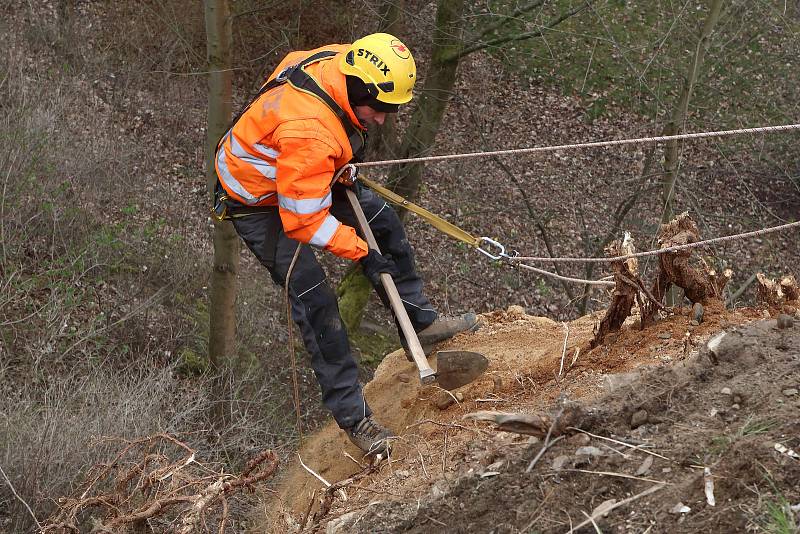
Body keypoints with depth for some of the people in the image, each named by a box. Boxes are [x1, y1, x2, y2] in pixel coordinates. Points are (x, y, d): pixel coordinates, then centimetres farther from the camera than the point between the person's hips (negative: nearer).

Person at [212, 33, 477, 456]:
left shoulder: (339, 61, -18)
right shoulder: (308, 133, -42)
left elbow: (293, 63, 8)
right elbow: (304, 220, -34)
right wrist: (361, 253, -24)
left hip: (308, 178, 9)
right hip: (259, 206, -9)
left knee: (383, 222, 11)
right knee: (315, 302, -9)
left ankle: (420, 322, 27)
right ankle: (352, 416, -1)